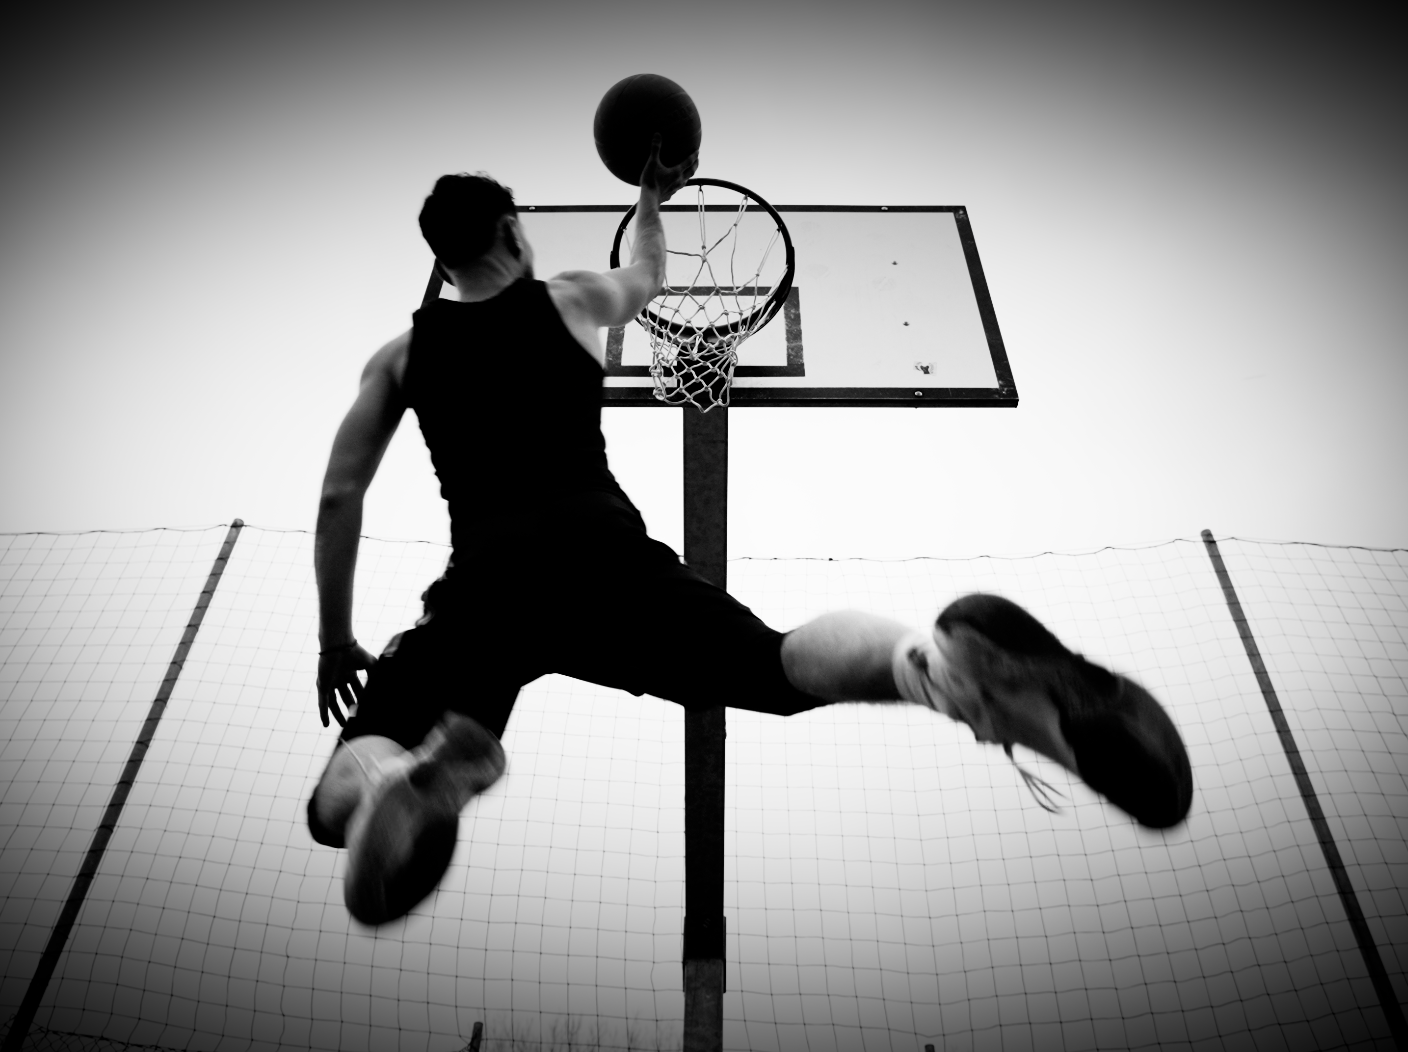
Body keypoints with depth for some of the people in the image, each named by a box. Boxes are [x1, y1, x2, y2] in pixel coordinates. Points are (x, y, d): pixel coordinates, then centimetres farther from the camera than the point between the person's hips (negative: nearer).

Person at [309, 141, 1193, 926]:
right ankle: (936, 658, -38)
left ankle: (413, 784, -37)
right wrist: (652, 202, 67)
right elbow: (650, 275, 46)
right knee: (780, 661, -1)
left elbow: (341, 496, 18)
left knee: (345, 791, 4)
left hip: (485, 578, 0)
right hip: (601, 550, 0)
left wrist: (337, 643, 26)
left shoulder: (399, 355, 23)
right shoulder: (577, 300, 22)